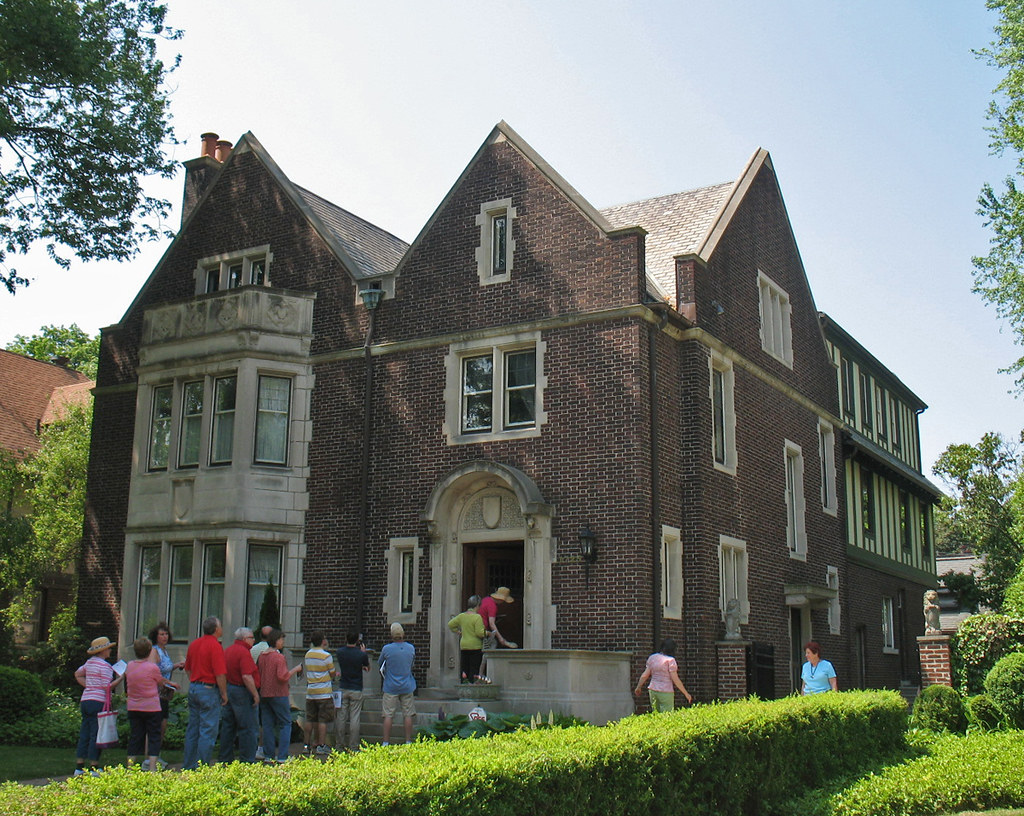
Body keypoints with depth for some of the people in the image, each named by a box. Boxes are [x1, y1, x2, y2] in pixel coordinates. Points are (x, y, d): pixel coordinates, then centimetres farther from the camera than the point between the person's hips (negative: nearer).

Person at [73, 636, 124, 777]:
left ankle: (79, 767, 14)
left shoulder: (89, 662, 14)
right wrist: (121, 678, -8)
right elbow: (107, 687, -16)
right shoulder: (105, 666, -12)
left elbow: (77, 674, 28)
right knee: (96, 735, -2)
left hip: (85, 700, 8)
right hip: (98, 702, -8)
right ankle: (94, 768, 1)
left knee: (84, 734, 11)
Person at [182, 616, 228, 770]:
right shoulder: (215, 646, -15)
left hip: (193, 687, 8)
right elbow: (220, 674, -18)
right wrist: (224, 693, -8)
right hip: (209, 690, -8)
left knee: (192, 729, 14)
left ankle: (188, 765, 20)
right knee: (208, 730, -2)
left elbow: (187, 668, 17)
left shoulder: (194, 644, 9)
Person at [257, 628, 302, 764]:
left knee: (267, 725, 10)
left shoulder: (261, 656, 8)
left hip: (263, 694, 7)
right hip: (278, 695, -7)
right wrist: (295, 669, -10)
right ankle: (282, 756, -2)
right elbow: (283, 676, -22)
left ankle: (268, 755, 11)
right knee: (285, 723, 2)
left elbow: (257, 673, 14)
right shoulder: (279, 657, -15)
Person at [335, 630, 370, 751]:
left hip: (342, 688, 3)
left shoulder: (340, 652, -3)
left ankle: (339, 744, 15)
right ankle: (353, 747, 3)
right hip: (356, 690, -3)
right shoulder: (361, 654, -13)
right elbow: (368, 668, 5)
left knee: (341, 717, 10)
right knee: (354, 718, 1)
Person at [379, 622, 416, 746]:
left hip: (390, 687, -2)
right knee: (408, 715, 6)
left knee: (388, 715, 2)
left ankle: (386, 743, 3)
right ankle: (408, 741, 8)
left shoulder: (386, 649, -10)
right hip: (407, 687, 2)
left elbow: (380, 663, 7)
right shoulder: (411, 648, -2)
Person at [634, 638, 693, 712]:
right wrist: (686, 693, -5)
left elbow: (645, 675, 8)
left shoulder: (652, 658, 6)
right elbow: (675, 680, -12)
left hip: (653, 691, 6)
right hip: (666, 692, -6)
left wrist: (638, 687, 22)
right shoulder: (670, 660, -11)